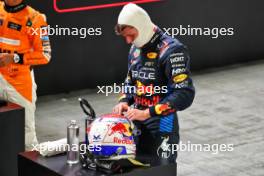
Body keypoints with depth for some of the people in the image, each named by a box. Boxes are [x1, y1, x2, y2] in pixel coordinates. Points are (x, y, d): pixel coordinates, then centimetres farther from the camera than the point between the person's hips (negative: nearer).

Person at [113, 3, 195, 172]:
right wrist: (124, 101, 2)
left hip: (162, 125, -8)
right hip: (138, 123, 8)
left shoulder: (172, 50, -17)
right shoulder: (136, 49, 10)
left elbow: (185, 94, -24)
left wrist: (147, 112, -24)